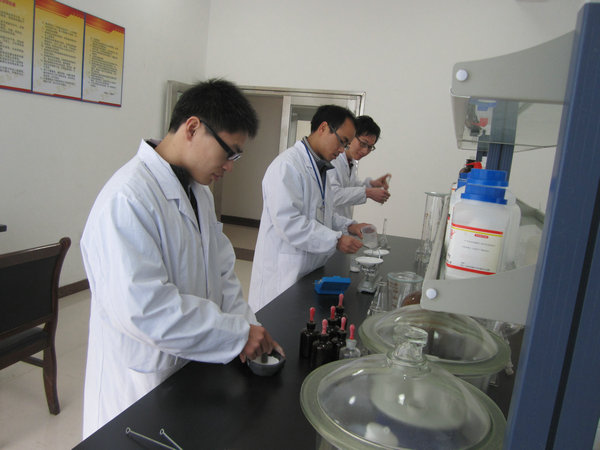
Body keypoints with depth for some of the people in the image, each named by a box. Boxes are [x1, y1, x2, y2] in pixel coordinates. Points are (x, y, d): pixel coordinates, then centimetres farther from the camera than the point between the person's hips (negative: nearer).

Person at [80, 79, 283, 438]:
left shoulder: (199, 190, 7)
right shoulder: (128, 197, -25)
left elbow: (220, 269, 9)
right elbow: (142, 307, -31)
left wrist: (249, 328, -3)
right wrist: (237, 334, -24)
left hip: (194, 367, 9)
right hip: (142, 387, -8)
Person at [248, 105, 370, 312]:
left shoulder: (320, 168, 17)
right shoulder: (287, 165, -16)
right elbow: (287, 222, -24)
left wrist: (348, 225, 7)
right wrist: (336, 240, -21)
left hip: (309, 272, 9)